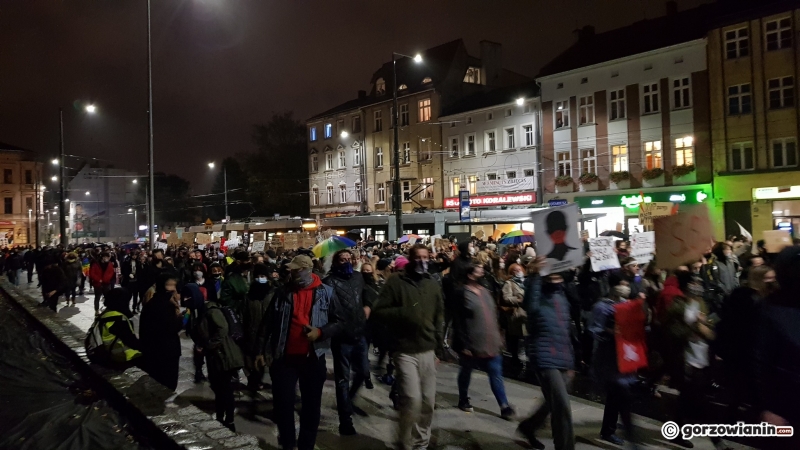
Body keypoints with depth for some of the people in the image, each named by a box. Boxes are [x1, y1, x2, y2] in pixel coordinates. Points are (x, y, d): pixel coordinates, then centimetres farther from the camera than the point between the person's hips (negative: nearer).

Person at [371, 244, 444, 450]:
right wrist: (402, 313, -20)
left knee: (428, 402, 7)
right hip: (405, 351, -5)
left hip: (428, 351, 5)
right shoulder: (396, 282, -3)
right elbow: (378, 311, -7)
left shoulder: (433, 285, 11)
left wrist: (438, 349, 17)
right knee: (412, 400, -13)